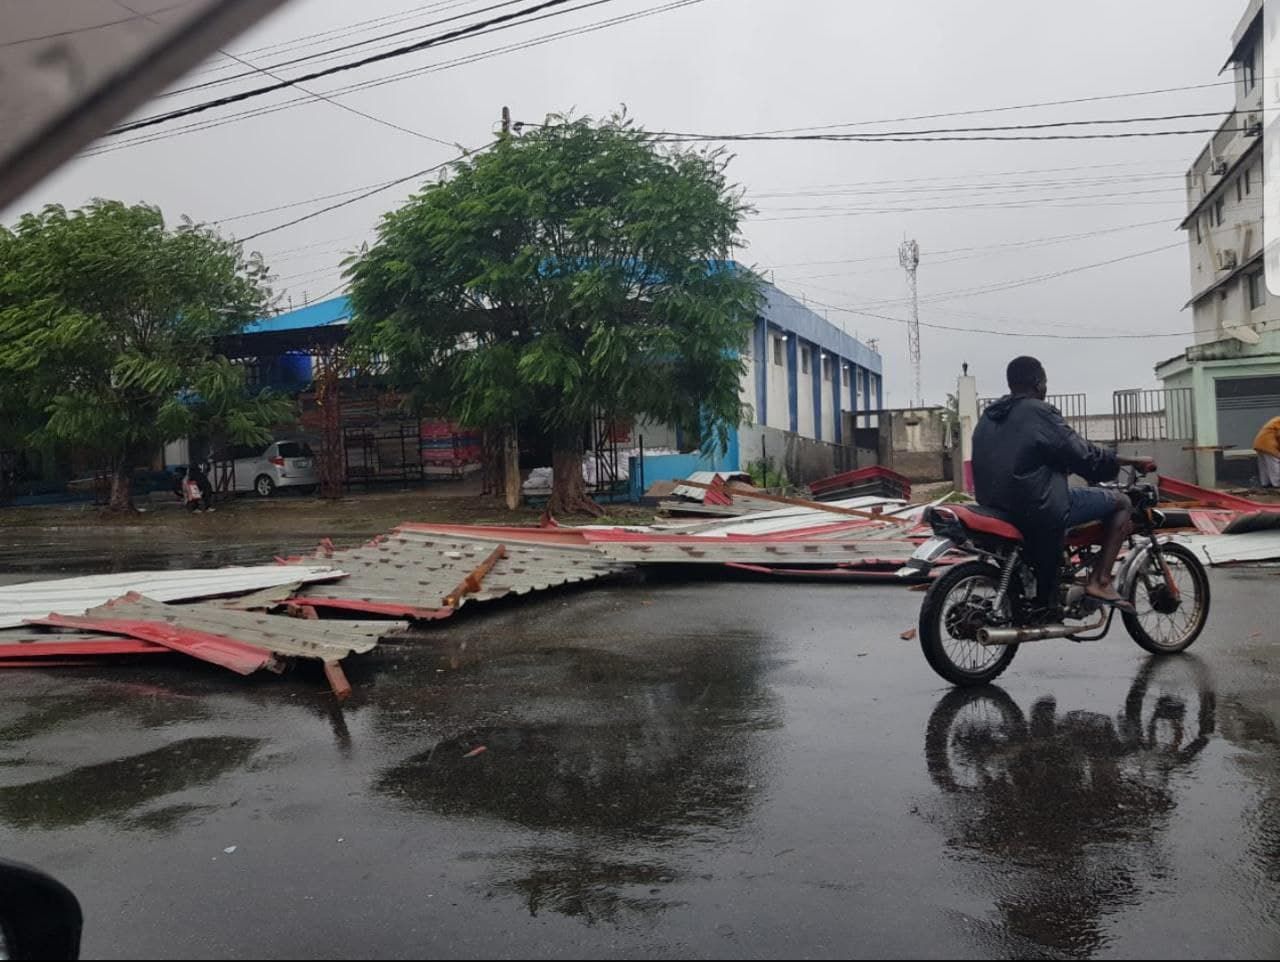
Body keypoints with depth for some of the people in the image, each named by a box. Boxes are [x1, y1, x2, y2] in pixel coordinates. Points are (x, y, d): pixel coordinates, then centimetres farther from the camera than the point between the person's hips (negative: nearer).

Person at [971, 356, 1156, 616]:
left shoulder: (988, 417, 12)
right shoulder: (1039, 412, -11)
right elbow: (1084, 456, -9)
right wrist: (1131, 461, 5)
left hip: (995, 507, 8)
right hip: (1039, 509, -8)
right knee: (1121, 501, 6)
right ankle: (1099, 580, -2)